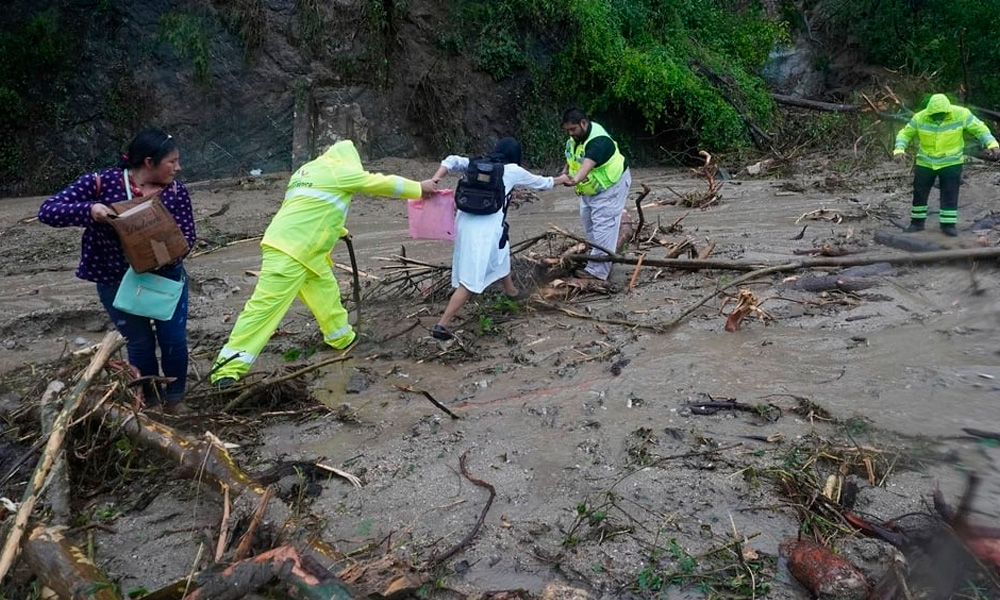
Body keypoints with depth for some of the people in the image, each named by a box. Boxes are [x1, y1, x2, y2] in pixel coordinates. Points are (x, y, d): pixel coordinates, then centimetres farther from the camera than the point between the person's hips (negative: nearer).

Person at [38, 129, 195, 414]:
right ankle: (151, 401, 28)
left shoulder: (176, 191, -9)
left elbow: (187, 235, -9)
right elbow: (47, 210, -17)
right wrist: (88, 209, -36)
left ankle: (174, 398, 23)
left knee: (174, 338, 0)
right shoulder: (101, 183, -16)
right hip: (117, 282, -2)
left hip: (166, 275, 2)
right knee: (140, 343, 5)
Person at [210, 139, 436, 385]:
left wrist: (339, 231, 45)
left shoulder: (309, 170, 20)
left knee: (326, 293, 20)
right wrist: (419, 188, 16)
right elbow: (381, 183, 4)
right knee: (266, 305, -11)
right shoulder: (338, 171, -5)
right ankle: (228, 367, -10)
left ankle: (342, 338, 40)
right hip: (289, 251, -10)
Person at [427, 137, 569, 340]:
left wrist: (434, 180, -6)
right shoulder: (513, 170, 8)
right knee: (470, 280, -4)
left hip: (466, 221, 7)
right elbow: (540, 182, 24)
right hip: (486, 227, -7)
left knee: (501, 253, 32)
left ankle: (511, 291, 55)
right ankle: (442, 325, -9)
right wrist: (560, 179, 42)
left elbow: (452, 161, 3)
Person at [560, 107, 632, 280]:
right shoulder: (575, 137, -3)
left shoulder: (598, 141, -33)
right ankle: (594, 257, 31)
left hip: (610, 187, -10)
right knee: (587, 221, 17)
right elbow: (571, 157, 14)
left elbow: (588, 163, -52)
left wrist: (576, 179, -69)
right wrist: (566, 172, -4)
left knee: (603, 226, -13)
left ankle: (597, 270, -13)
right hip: (590, 189, 10)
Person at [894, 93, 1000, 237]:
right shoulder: (920, 118, -14)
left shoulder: (960, 114, -16)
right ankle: (917, 223, 19)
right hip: (925, 162, 2)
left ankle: (948, 225, 6)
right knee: (919, 192, 6)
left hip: (951, 162, -1)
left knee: (950, 194, -4)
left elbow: (980, 128, -9)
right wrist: (899, 150, -23)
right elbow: (905, 134, -5)